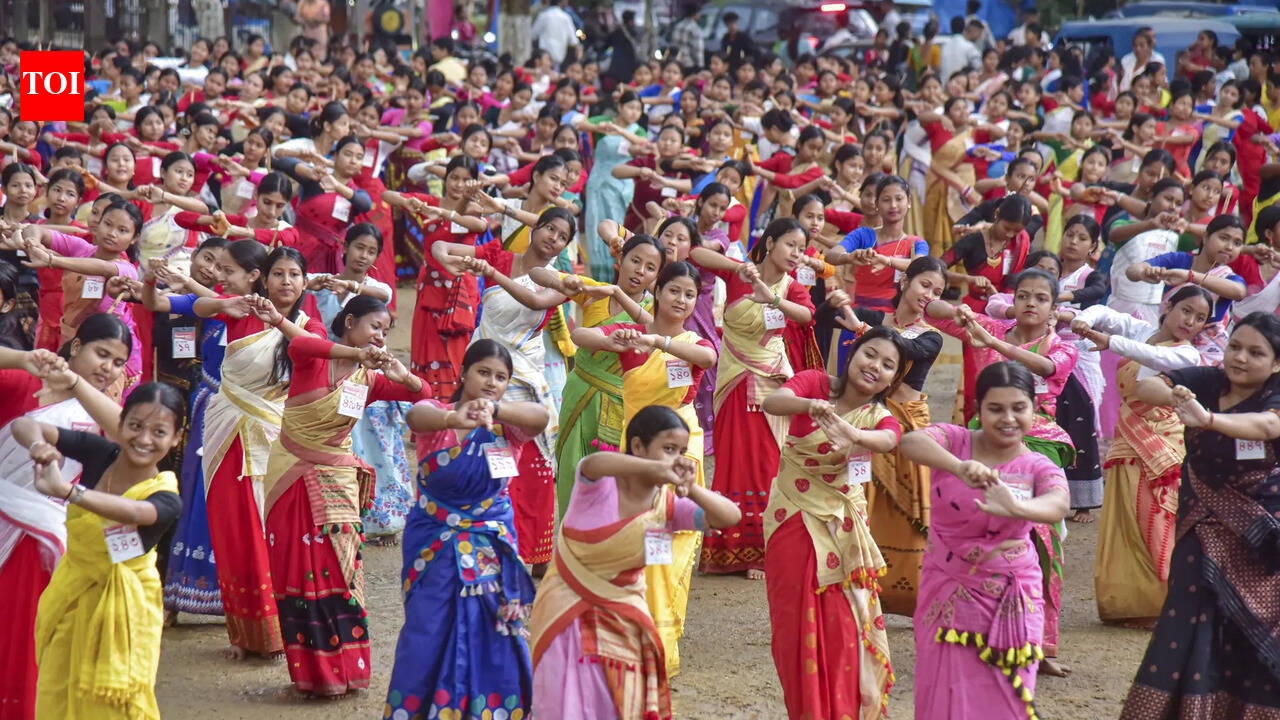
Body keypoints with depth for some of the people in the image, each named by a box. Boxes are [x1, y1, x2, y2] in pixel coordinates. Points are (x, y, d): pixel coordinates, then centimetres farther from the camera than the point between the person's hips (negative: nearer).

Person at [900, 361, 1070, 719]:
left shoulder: (1040, 468, -4)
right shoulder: (956, 441, -5)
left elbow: (1059, 505, -28)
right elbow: (911, 442, -28)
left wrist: (1015, 507, -51)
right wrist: (959, 467, -48)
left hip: (1010, 603, 1)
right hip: (949, 597, -1)